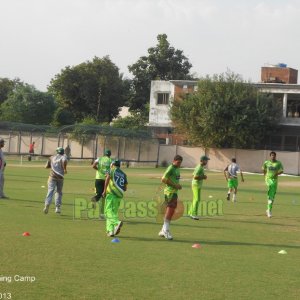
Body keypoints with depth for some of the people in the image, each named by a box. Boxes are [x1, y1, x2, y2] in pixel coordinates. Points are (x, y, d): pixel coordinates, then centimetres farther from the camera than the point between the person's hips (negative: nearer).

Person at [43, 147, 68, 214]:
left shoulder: (52, 157, 13)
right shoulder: (63, 157, 4)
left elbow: (47, 166, 15)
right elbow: (64, 161, -20)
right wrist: (65, 169, -5)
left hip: (52, 176, 1)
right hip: (60, 177, -1)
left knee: (50, 191, -8)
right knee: (59, 192, 14)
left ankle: (47, 204, -31)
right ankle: (57, 207, 10)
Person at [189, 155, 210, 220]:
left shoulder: (199, 167, 13)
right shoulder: (200, 168, -18)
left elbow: (193, 175, 20)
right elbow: (195, 177, -26)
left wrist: (202, 176, 11)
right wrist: (203, 177, -17)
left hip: (195, 185, 11)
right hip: (196, 185, -11)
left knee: (195, 199, 15)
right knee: (197, 199, -10)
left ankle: (191, 213, 21)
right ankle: (194, 214, -11)